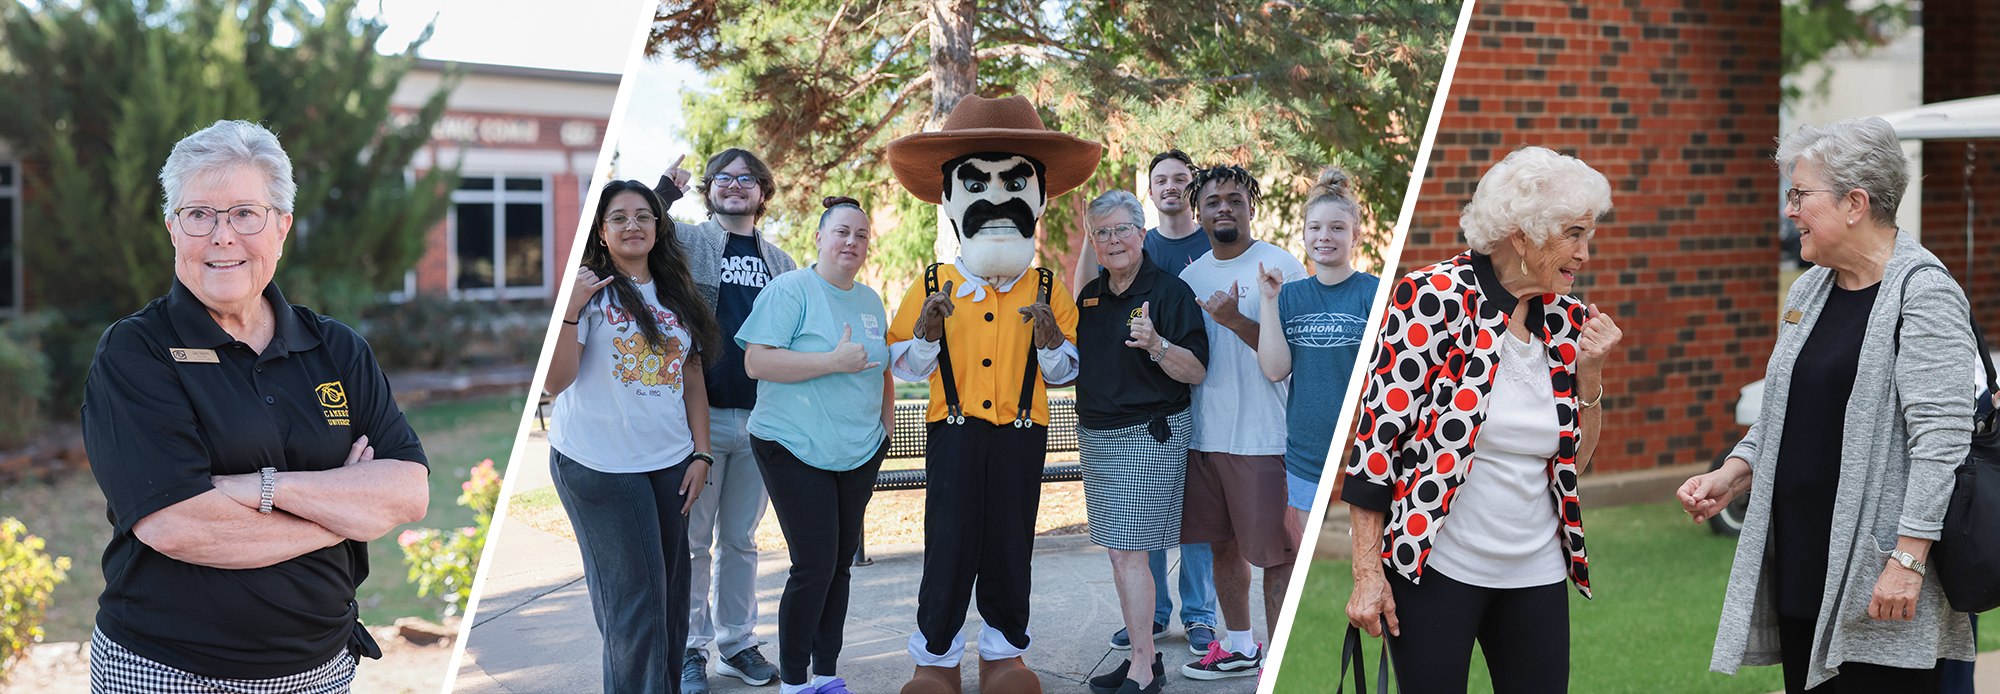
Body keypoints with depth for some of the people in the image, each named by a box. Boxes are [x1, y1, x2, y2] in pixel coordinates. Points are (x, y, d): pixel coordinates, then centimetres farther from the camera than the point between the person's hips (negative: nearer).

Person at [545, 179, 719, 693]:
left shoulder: (677, 297, 12)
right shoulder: (590, 291, -5)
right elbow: (555, 381, -12)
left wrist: (701, 454, 8)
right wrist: (570, 309, -24)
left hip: (670, 462, 5)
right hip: (600, 465, -5)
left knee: (671, 590, 8)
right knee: (635, 594, -6)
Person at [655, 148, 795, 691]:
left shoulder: (780, 262, 15)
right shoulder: (687, 240, 3)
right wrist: (665, 192, -17)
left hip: (759, 419, 4)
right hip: (701, 414, -3)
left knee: (741, 539, 12)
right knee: (692, 539, 3)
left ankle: (737, 642, 21)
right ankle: (690, 647, 13)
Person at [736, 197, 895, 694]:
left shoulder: (870, 301, 14)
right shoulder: (790, 290, -8)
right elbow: (756, 362, -19)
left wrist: (886, 428, 16)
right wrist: (834, 361, -21)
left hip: (859, 453, 7)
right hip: (796, 450, -7)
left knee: (840, 563, 10)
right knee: (814, 565, -10)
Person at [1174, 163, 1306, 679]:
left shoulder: (1281, 267, -6)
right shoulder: (1190, 277, 12)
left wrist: (1236, 320, -23)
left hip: (1264, 437, -6)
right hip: (1204, 434, 6)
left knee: (1276, 553, -1)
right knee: (1223, 545, 16)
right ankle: (1239, 647, 31)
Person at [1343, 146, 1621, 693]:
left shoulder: (1566, 320, 6)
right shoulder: (1430, 298, -11)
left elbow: (1577, 457, 14)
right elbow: (1378, 431, -12)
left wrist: (1589, 372, -3)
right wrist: (1367, 571, -13)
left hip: (1536, 572, 6)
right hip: (1435, 566, -5)